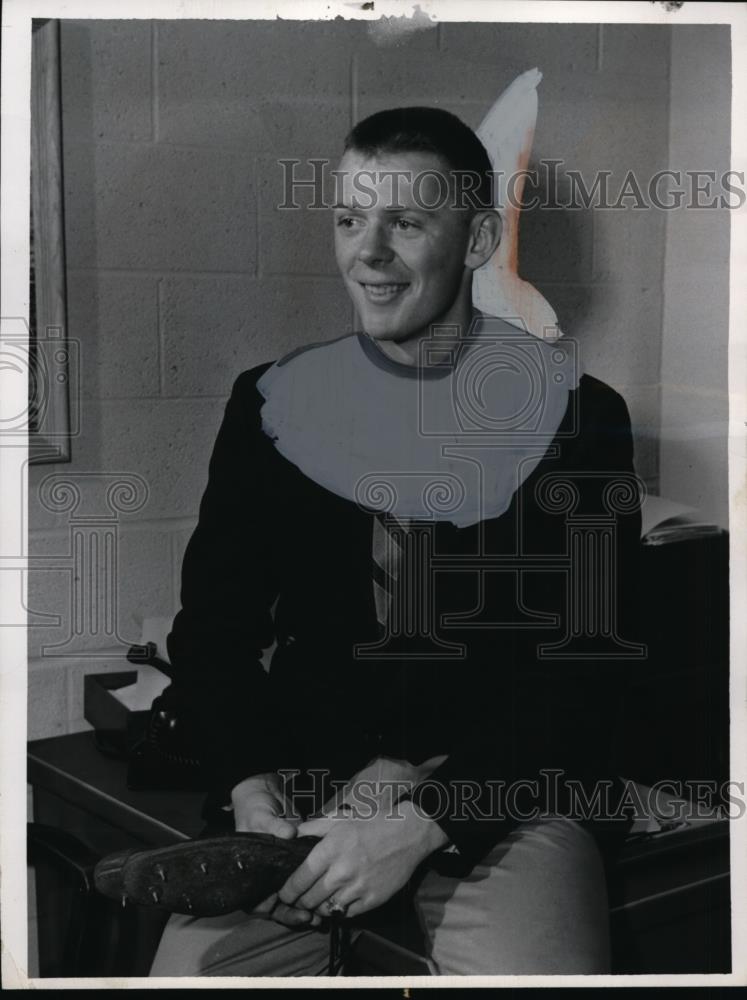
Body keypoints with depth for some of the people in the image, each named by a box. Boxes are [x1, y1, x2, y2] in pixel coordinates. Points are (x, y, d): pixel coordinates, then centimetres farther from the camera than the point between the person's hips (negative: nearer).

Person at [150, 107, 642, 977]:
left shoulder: (576, 413, -1)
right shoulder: (273, 401, 6)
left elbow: (583, 668, -5)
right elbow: (213, 628, 8)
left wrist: (425, 819, -17)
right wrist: (251, 791, -10)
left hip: (507, 795, -1)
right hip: (301, 783, 2)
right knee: (187, 968, -21)